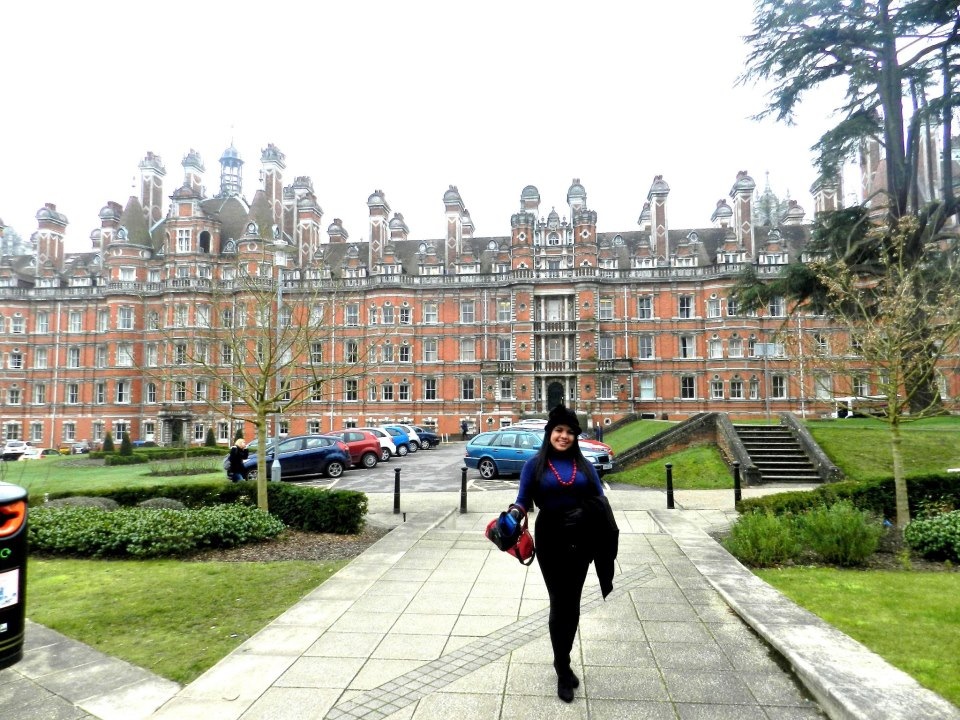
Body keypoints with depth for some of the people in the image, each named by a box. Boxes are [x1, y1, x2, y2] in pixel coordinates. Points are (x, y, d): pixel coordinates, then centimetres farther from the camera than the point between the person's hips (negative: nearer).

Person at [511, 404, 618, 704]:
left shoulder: (584, 465, 5)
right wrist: (513, 514, -25)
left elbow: (599, 499, 5)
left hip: (581, 541, 3)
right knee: (559, 603, 4)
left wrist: (608, 536, -9)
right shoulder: (535, 464, -3)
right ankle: (563, 670, 21)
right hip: (551, 540, -3)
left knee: (573, 603, 13)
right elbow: (523, 500, -4)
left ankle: (563, 660, 32)